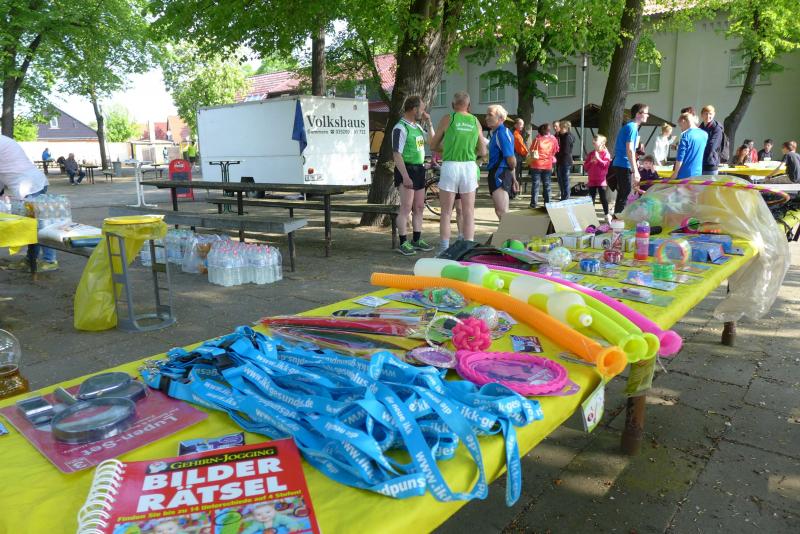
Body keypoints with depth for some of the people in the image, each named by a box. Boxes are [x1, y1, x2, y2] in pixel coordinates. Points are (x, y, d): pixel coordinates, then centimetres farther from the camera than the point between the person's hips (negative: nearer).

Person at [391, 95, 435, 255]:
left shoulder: (417, 126, 15)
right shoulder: (400, 128, -13)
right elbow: (397, 154, -18)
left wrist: (429, 123, 14)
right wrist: (405, 176, -24)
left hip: (419, 170, 9)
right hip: (406, 169, -9)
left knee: (419, 207, 12)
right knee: (406, 208, -8)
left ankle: (417, 240, 21)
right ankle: (403, 243, -3)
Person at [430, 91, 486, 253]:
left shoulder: (447, 119, 1)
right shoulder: (475, 121, 9)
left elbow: (433, 146, 6)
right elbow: (482, 152, 12)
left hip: (450, 166, -2)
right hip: (470, 167, 2)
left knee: (446, 212, 5)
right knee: (468, 212, 9)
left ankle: (444, 250, 5)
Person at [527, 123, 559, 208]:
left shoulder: (537, 139, -10)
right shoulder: (553, 140, -3)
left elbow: (532, 150, 0)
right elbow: (555, 151, 8)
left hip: (537, 165, -2)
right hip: (548, 165, 2)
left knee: (535, 184, 1)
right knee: (546, 184, 10)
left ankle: (534, 203, -1)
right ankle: (547, 202, 13)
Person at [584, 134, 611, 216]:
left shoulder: (605, 153, -3)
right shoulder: (591, 154, 11)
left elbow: (606, 164, -16)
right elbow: (585, 167, 9)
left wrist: (598, 158, -17)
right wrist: (591, 162, -8)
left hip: (601, 180, -5)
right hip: (592, 180, 5)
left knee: (603, 198, -2)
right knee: (591, 198, 8)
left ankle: (607, 214, 6)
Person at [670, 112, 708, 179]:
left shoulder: (686, 135, -10)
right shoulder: (705, 134, 9)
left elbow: (680, 157, -12)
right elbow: (704, 154, 18)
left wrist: (675, 173, -6)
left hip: (685, 174, -6)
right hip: (698, 174, 6)